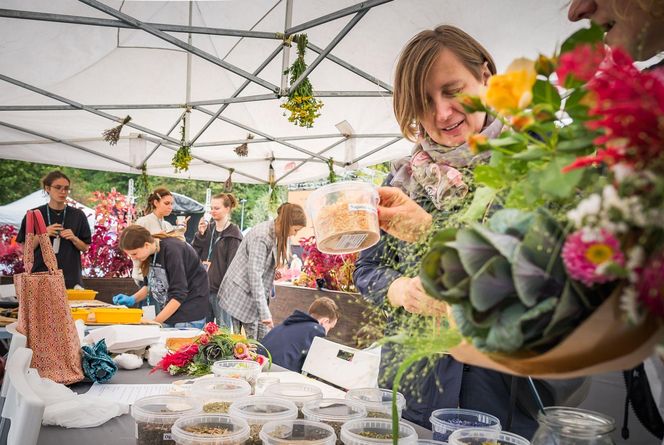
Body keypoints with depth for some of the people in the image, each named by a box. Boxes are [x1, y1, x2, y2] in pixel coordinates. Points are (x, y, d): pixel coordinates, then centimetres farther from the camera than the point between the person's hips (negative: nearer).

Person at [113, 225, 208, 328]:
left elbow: (178, 295, -22)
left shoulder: (172, 251, -22)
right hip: (168, 314, 7)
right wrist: (132, 299, -3)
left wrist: (154, 322, -23)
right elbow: (150, 285, 14)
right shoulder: (150, 253, -1)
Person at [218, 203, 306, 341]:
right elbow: (254, 274, -27)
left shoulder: (274, 233, 5)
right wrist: (264, 313, -29)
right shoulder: (261, 237, -23)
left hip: (254, 294, 9)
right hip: (243, 294, -9)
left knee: (263, 339, 7)